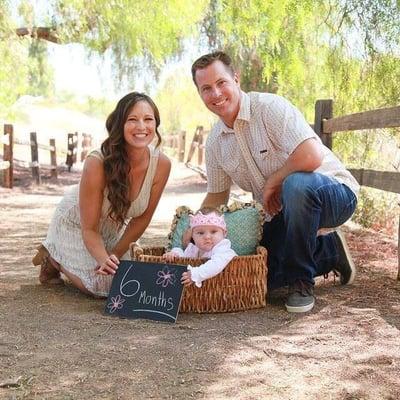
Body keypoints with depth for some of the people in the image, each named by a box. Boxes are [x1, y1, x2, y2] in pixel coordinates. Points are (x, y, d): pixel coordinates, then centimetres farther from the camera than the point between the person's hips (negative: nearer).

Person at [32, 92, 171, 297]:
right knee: (102, 283, -14)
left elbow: (142, 218, -11)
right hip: (76, 224, -5)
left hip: (112, 229, 5)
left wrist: (116, 254, -14)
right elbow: (89, 228, -28)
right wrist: (104, 260, -45)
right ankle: (52, 257, 12)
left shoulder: (162, 164, -25)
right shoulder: (97, 163, -37)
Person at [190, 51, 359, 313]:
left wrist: (272, 183, -19)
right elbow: (216, 198, 12)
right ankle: (329, 251, 21)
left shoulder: (270, 107, -20)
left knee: (296, 183, -40)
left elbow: (311, 156, -32)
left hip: (334, 192, -7)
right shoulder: (215, 143, 3)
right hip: (282, 213, 8)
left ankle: (301, 281, -19)